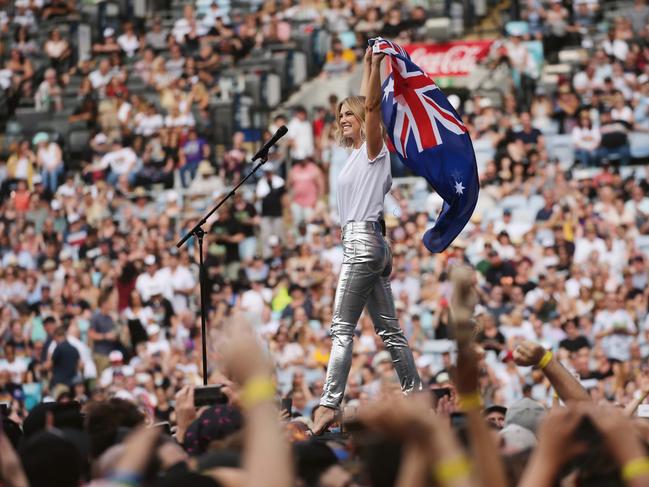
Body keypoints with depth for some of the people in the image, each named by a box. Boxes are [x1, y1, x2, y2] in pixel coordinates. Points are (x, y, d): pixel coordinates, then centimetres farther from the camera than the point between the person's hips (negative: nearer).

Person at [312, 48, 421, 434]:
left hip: (364, 241, -10)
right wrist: (368, 66, 33)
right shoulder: (360, 154, 20)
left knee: (342, 329, -15)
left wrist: (375, 66, -25)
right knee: (388, 328, 11)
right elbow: (364, 107, 33)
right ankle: (414, 392, 14)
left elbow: (371, 106, -19)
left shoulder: (374, 148, -3)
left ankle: (329, 405, -22)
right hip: (368, 243, 10)